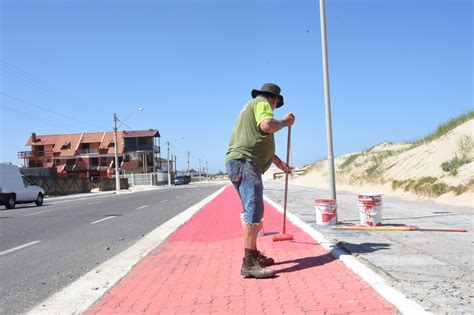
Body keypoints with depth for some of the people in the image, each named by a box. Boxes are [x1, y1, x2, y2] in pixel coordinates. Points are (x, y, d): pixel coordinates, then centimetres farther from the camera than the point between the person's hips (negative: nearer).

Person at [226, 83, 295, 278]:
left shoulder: (251, 106, 31)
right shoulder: (261, 103, 0)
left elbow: (260, 143, 37)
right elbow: (267, 125, -22)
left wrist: (278, 162, 43)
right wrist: (284, 122, -2)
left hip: (237, 163, 11)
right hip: (245, 162, -11)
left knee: (251, 211, 17)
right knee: (254, 211, -15)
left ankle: (253, 254, 25)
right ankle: (249, 263, -17)